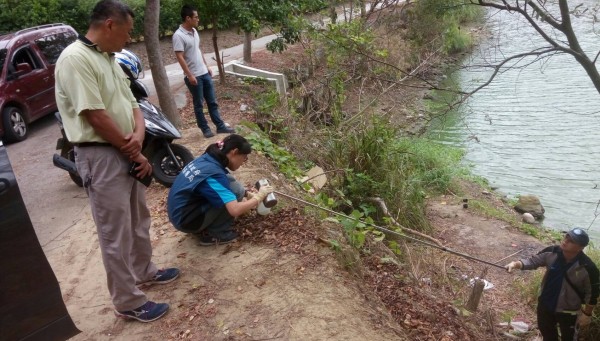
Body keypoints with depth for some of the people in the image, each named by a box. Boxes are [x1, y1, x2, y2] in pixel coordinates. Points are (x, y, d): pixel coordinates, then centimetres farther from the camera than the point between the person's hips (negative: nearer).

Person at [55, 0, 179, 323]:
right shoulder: (75, 59, -18)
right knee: (115, 233, 1)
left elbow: (131, 103, 14)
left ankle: (144, 271, 41)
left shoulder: (109, 59, 12)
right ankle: (128, 302, 14)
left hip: (126, 152, 9)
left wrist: (138, 135, -7)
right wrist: (135, 153, -13)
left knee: (138, 220, 22)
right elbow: (96, 116, -21)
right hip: (101, 156, -9)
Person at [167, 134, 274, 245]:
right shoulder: (213, 173, -26)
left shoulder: (207, 159, 0)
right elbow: (235, 210, -30)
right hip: (186, 220, -9)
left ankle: (206, 227, 11)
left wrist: (247, 194, 12)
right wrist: (259, 196, -13)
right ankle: (213, 234, -3)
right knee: (235, 189, -15)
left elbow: (222, 185, 20)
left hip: (181, 211, 9)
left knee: (228, 183, 8)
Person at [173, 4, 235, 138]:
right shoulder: (178, 35, -17)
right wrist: (190, 75, -21)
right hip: (194, 76, -8)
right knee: (198, 104, 5)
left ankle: (220, 126, 18)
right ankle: (205, 129, 16)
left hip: (204, 73, 8)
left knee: (212, 102, 11)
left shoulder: (194, 31, 9)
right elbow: (180, 57, -19)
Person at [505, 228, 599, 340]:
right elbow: (533, 261, -7)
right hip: (546, 303, 4)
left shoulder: (588, 268, -29)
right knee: (546, 331, 28)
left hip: (568, 311, -3)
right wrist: (516, 264, -26)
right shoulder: (551, 252, -20)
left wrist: (587, 314, -7)